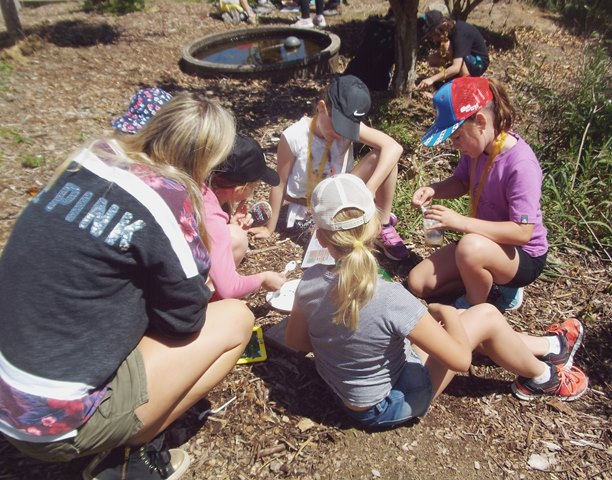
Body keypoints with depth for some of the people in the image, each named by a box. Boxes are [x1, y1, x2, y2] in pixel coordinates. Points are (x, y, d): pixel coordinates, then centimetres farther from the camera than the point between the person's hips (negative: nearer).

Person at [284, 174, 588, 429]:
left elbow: (295, 341, -3)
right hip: (385, 406, -5)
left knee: (460, 322, 17)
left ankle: (547, 346, 39)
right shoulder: (391, 299, -36)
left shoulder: (311, 281, -20)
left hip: (346, 392, 6)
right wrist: (445, 312, -6)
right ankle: (543, 377, 30)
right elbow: (460, 359, -23)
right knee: (486, 318, 1)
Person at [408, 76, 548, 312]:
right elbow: (461, 182, 9)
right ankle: (488, 280, 9)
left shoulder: (521, 165, -30)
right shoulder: (476, 146, -8)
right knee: (417, 283, -3)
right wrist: (433, 190, -13)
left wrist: (461, 222, -36)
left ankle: (474, 308, -10)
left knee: (471, 247, -41)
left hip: (523, 256, -7)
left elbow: (522, 232, -31)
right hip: (483, 244, 7)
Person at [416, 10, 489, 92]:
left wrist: (432, 79, -47)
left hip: (478, 62, -7)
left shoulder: (460, 33, -31)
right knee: (432, 60, -8)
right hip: (465, 58, 7)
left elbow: (456, 68, -41)